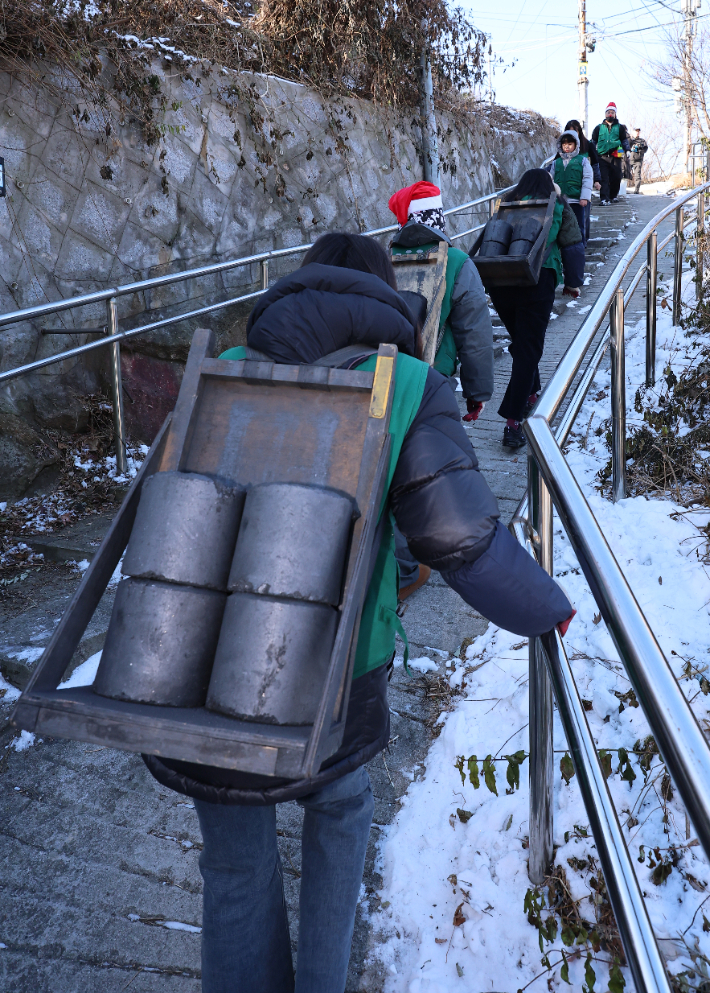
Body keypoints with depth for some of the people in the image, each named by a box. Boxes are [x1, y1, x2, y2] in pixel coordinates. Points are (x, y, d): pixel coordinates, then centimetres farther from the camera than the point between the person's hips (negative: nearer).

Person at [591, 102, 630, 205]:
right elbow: (593, 141, 20)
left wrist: (627, 151, 4)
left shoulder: (620, 128, 16)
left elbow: (625, 140, 17)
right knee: (604, 178, -10)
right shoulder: (599, 128, 16)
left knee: (616, 177, 2)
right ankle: (605, 198, -13)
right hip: (602, 156, 0)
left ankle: (613, 195, 22)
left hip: (615, 156, 1)